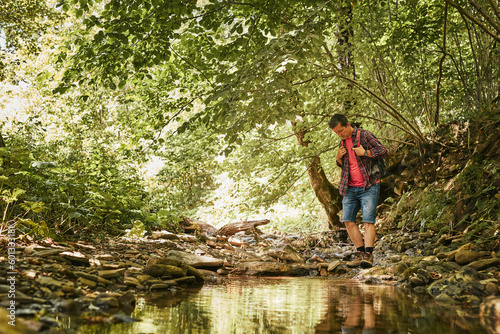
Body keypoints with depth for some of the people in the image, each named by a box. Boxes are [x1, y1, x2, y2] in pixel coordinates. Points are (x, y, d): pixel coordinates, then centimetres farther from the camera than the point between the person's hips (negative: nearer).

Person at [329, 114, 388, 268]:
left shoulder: (364, 135, -5)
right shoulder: (343, 142, 16)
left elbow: (384, 152, -8)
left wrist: (365, 153, -16)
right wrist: (338, 158, 6)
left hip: (368, 186, -6)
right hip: (350, 188, 7)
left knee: (368, 220, -13)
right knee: (348, 220, -2)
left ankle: (368, 255, -16)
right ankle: (360, 253, 3)